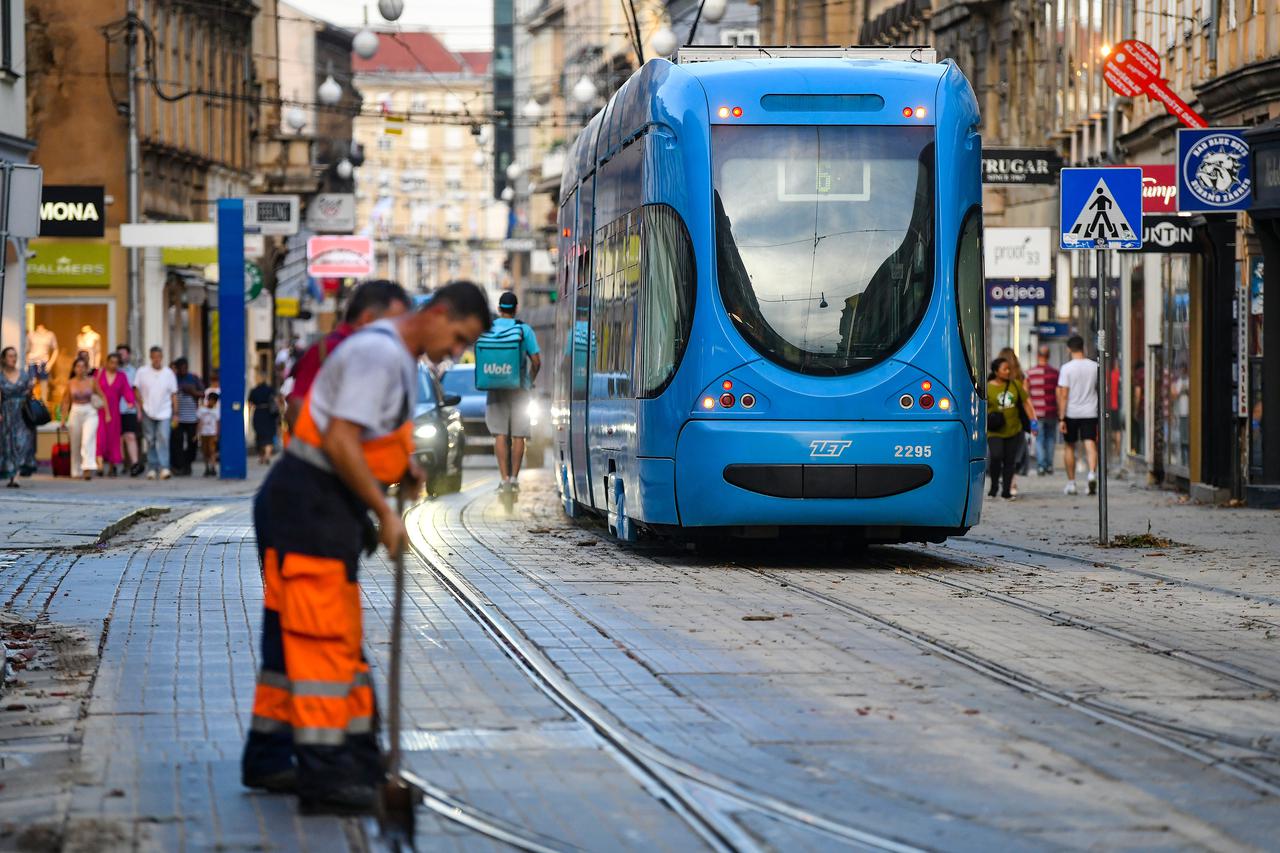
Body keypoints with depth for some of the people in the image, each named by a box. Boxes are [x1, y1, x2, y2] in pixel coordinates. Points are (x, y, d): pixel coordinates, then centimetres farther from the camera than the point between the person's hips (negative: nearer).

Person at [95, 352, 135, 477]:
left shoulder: (121, 376, 5)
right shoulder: (99, 373, 2)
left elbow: (127, 390, -6)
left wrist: (131, 401, -25)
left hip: (113, 411, 1)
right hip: (99, 409, -1)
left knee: (112, 438, 4)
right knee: (100, 435, -15)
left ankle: (112, 466, 14)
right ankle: (100, 465, -20)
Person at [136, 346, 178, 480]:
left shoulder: (169, 373, 4)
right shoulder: (142, 372, 2)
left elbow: (174, 395, 7)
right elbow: (137, 391, 6)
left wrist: (175, 413, 4)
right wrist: (140, 408, -2)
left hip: (164, 413, -1)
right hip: (148, 413, 1)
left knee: (163, 439, -13)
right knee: (150, 441, 5)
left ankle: (164, 468, -17)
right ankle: (152, 468, 12)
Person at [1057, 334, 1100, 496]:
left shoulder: (1066, 368, -8)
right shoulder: (1094, 366, 2)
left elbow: (1063, 395, -12)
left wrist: (1062, 418, -10)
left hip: (1071, 413, -2)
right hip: (1090, 412, 2)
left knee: (1070, 447, 12)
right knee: (1090, 444, -3)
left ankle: (1071, 483, 17)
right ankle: (1092, 472, -29)